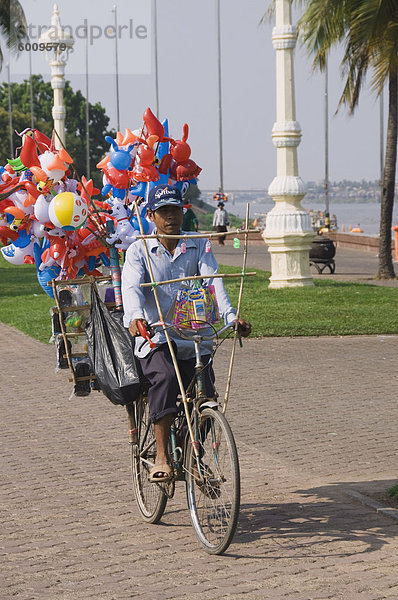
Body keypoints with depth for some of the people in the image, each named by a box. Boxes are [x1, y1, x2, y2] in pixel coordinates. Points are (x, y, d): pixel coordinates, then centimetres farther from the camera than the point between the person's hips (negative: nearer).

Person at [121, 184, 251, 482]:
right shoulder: (140, 250, 2)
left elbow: (213, 281, -7)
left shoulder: (199, 246, 7)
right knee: (165, 379, -32)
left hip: (194, 337, 3)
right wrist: (135, 317, -37)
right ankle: (161, 457, -23)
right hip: (155, 337, -3)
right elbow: (131, 287, -15)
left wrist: (231, 316, -25)